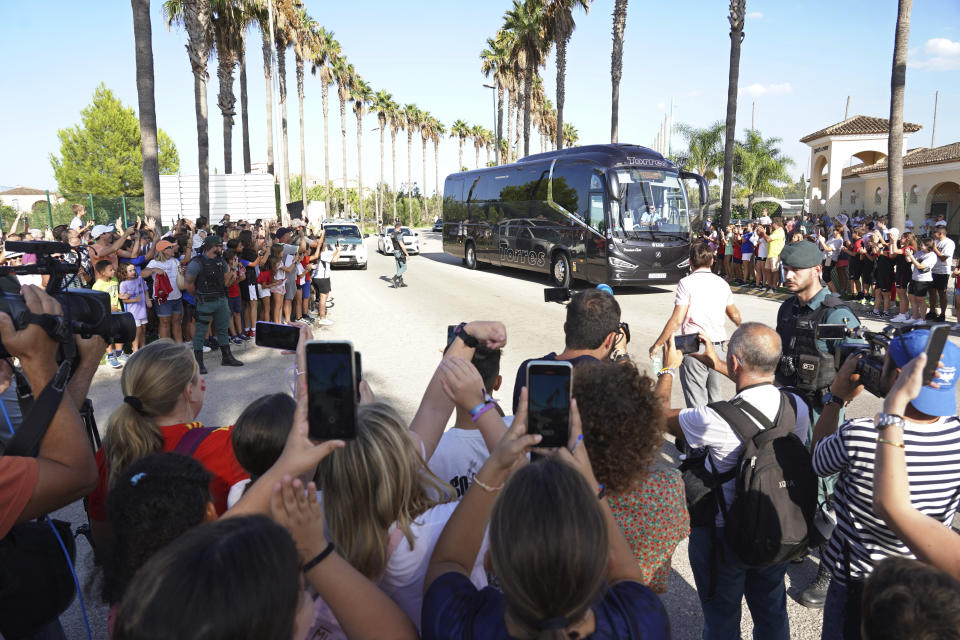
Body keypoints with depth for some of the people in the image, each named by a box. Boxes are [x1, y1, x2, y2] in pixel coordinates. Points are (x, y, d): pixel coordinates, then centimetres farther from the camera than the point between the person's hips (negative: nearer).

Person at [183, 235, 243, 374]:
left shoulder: (221, 261, 9)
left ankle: (227, 357, 27)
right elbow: (188, 283, -12)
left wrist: (232, 275, -8)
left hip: (222, 300, 7)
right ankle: (198, 362, 8)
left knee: (223, 329, 15)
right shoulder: (197, 263, -15)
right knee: (201, 332, 0)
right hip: (206, 303, -7)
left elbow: (226, 281, 13)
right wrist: (199, 295, 0)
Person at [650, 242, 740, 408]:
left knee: (697, 399, -2)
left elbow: (677, 320, -15)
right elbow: (735, 315, 23)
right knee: (715, 393, 19)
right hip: (717, 345, 6)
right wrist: (742, 327, 45)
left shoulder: (687, 283, -9)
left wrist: (658, 344, -7)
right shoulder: (722, 283, 9)